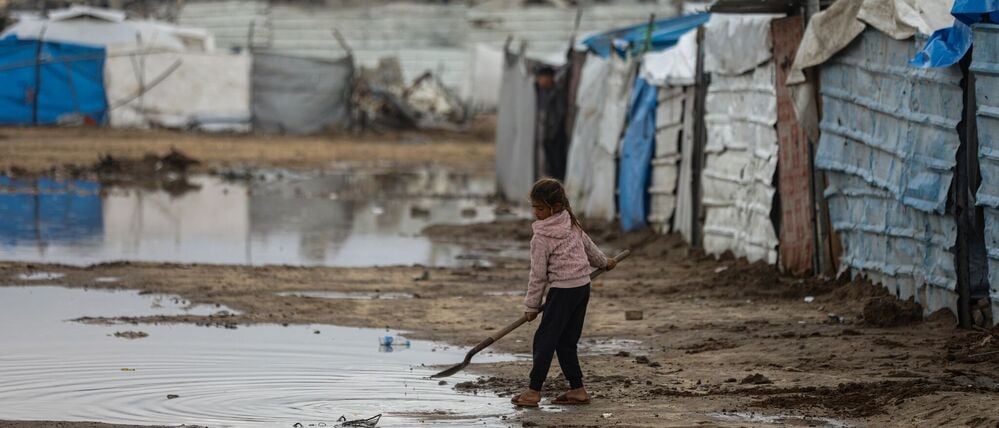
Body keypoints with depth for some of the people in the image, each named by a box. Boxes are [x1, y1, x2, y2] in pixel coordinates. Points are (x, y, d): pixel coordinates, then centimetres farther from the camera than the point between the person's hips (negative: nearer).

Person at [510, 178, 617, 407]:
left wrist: (532, 305, -1)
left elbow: (538, 274, -10)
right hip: (583, 285, 8)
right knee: (566, 341, 13)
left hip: (562, 290, -8)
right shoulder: (572, 223, 7)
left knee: (545, 339, -3)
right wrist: (603, 262, 43)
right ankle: (577, 389, 12)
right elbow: (588, 245, 24)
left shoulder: (541, 238, -14)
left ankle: (534, 391, -4)